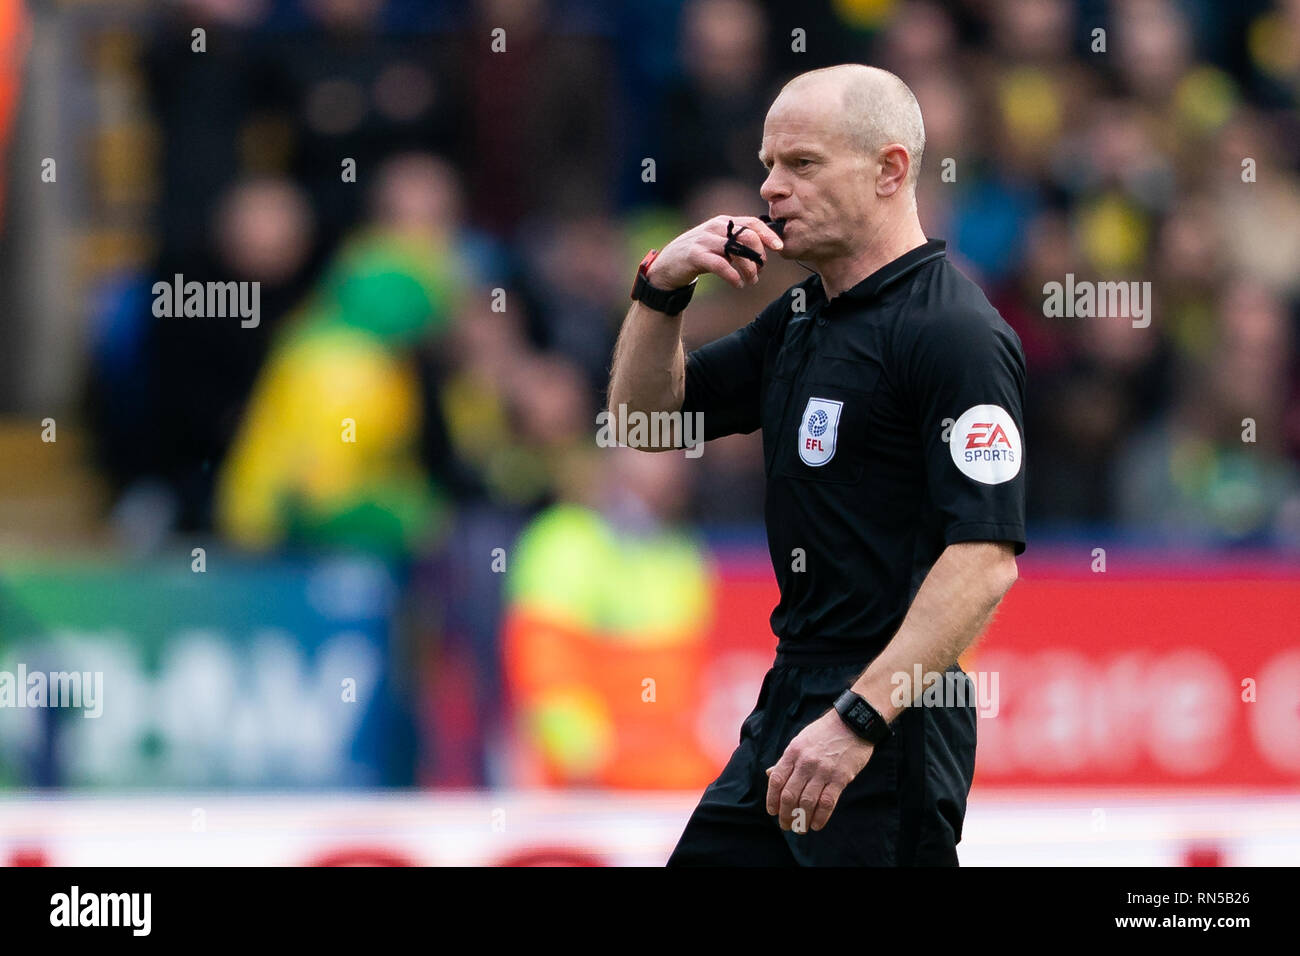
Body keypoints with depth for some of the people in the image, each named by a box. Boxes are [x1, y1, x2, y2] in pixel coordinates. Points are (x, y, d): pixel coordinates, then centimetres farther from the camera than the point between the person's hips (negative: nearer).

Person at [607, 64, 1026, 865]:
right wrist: (661, 289, 3)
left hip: (889, 724, -9)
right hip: (789, 699, 9)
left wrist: (856, 720, -29)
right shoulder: (802, 316, 15)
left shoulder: (955, 334, -15)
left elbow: (986, 560, -23)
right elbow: (646, 415, 22)